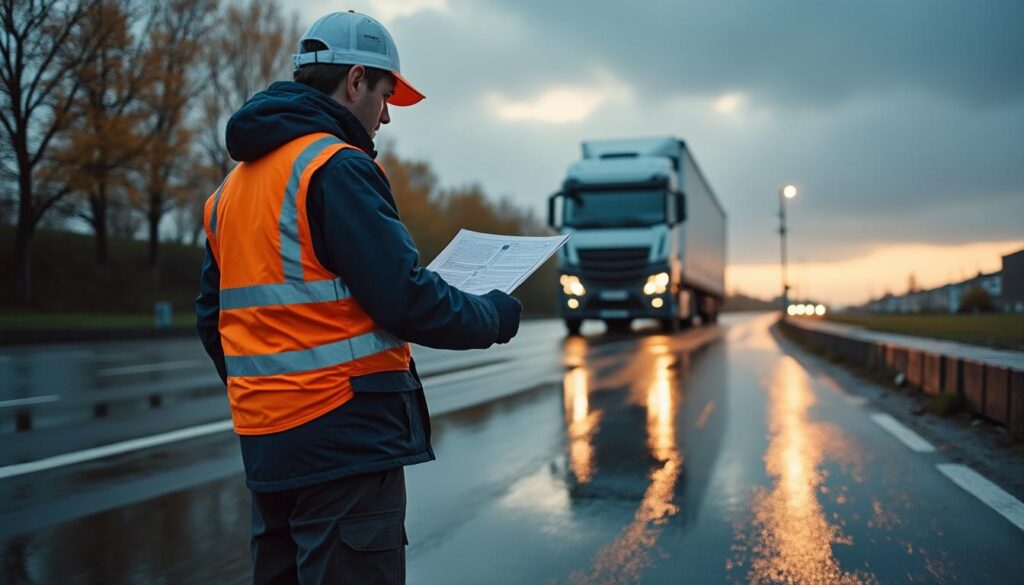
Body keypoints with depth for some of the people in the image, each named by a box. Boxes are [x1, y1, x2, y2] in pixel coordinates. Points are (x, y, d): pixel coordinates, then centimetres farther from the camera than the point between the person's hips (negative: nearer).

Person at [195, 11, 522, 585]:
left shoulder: (234, 184, 14)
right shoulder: (337, 167, -13)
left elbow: (213, 318, 17)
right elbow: (409, 301, -18)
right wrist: (495, 316, -2)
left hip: (267, 443, 9)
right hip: (347, 439, -9)